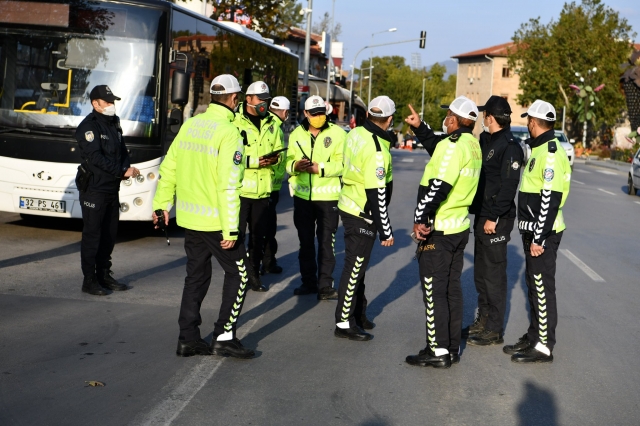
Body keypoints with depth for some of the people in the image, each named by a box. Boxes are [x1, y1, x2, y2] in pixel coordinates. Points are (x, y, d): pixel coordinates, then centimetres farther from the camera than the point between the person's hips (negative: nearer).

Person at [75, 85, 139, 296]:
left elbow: (122, 151, 14)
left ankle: (104, 275, 24)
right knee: (92, 235, -3)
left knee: (110, 233, 13)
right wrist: (122, 171, -20)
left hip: (112, 189, 8)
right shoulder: (88, 126, -12)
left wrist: (127, 168, -7)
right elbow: (96, 158, -20)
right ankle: (89, 280, 3)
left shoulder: (114, 124, 14)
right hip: (93, 189, -8)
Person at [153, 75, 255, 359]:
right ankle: (224, 336, 6)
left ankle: (188, 338, 17)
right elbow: (228, 185, -21)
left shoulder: (190, 125, 6)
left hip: (188, 218, 7)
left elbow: (168, 168, 10)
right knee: (238, 272, 7)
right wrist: (230, 229, -20)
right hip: (215, 220, -7)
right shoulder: (228, 133, -16)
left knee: (196, 275, 16)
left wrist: (162, 204, 20)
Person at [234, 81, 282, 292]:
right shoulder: (236, 122, -7)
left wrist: (274, 158, -6)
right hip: (240, 188, -5)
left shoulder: (271, 124, 12)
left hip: (263, 189, 5)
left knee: (259, 235, 12)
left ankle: (254, 274, 23)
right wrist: (254, 161, -21)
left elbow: (279, 150, 18)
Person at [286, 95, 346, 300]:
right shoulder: (297, 134, 8)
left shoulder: (337, 133, -6)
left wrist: (319, 168, -24)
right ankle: (309, 281, 27)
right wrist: (295, 166, -15)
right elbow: (289, 161, 7)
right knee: (305, 241, 14)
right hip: (302, 195, 4)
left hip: (328, 196, -4)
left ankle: (325, 286, 9)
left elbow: (341, 164, -14)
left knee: (326, 242, 2)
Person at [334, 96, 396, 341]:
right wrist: (386, 231, -15)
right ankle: (344, 323, 10)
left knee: (357, 265, 19)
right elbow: (377, 195, -23)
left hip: (349, 206, 9)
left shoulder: (356, 134, 0)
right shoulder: (376, 152, -25)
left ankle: (358, 313, 33)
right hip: (362, 215, -9)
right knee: (354, 267, 1)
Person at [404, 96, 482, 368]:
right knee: (452, 288, 14)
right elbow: (437, 148, 26)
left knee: (434, 290, -2)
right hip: (460, 227, 9)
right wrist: (419, 127, 25)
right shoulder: (472, 145, 10)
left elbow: (438, 186, -25)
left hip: (438, 230, -9)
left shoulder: (453, 145, -19)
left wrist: (420, 219, -23)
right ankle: (452, 348, 21)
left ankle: (438, 351, 2)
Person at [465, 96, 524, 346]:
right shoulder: (485, 141, 14)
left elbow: (508, 186, -20)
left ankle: (494, 330, 2)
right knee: (481, 272, 17)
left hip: (497, 221, -10)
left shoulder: (510, 147, -14)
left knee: (494, 274, -4)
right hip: (481, 217, 10)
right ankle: (483, 320, 28)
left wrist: (494, 217, -21)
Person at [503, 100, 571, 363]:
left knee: (543, 287, -4)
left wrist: (539, 238, -22)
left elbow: (550, 200, -22)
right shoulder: (539, 148, 15)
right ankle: (533, 337, 26)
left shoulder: (551, 154, -18)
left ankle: (544, 347, 3)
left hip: (543, 233, -10)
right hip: (533, 231, 10)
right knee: (534, 285, 16)